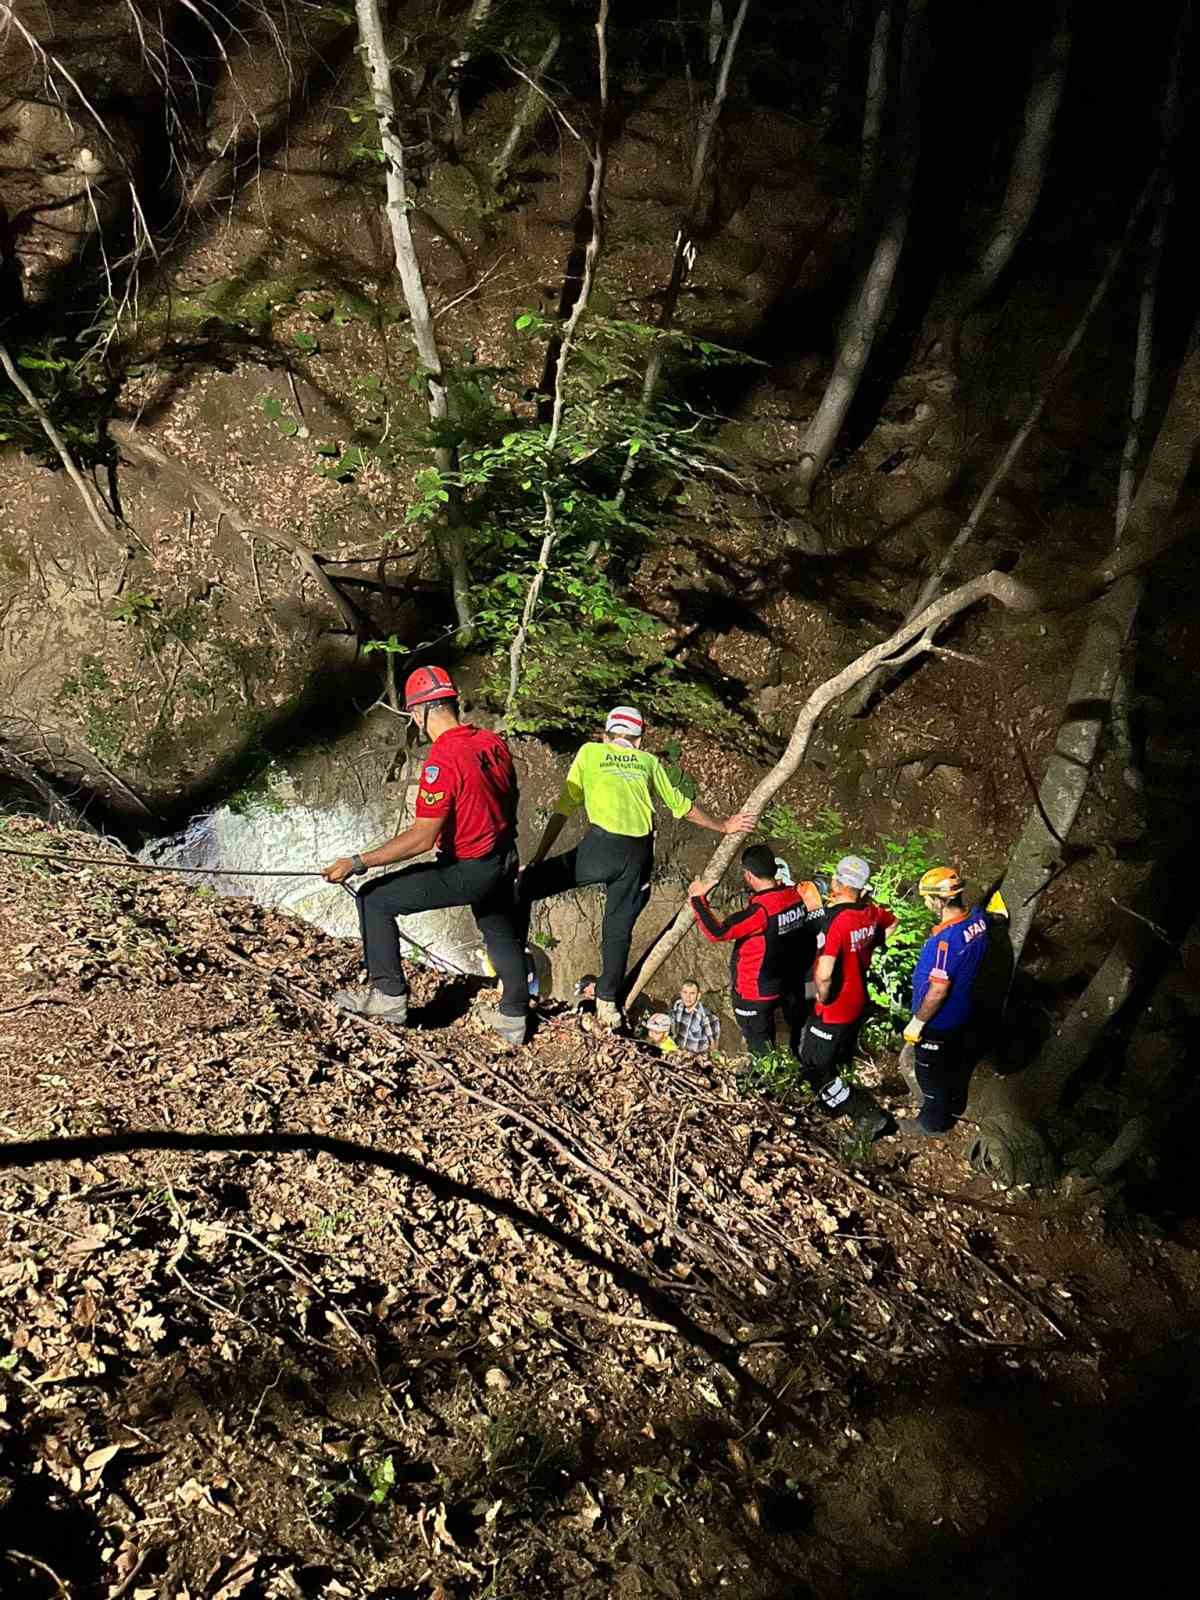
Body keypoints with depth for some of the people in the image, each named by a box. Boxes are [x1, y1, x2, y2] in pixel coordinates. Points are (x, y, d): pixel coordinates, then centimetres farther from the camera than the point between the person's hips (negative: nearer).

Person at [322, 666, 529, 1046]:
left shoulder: (442, 761, -24)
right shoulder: (494, 742, 0)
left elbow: (421, 838, -26)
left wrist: (357, 863, -22)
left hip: (466, 872, -8)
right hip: (504, 862, 8)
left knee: (373, 900, 1)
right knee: (501, 934, 27)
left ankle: (390, 997, 8)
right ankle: (513, 1019, 41)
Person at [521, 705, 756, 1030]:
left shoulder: (590, 752, 14)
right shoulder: (648, 761, 20)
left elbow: (565, 808, 10)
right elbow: (680, 805, 28)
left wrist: (539, 856, 10)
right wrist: (723, 826, 41)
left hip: (600, 846, -3)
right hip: (639, 854, 3)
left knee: (527, 884, 9)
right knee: (619, 929, 13)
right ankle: (608, 1003, 16)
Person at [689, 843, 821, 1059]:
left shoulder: (760, 910, -32)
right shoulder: (794, 896, -9)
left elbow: (717, 933, -32)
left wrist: (698, 898, -22)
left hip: (753, 992, -8)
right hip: (779, 983, 8)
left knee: (758, 1044, 12)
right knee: (767, 1036, 29)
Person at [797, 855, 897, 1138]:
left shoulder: (835, 920, -29)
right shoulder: (871, 911, -6)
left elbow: (823, 975, -37)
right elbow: (893, 924, 20)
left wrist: (823, 998, -17)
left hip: (834, 1009, -8)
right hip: (858, 1003, 8)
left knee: (816, 1067, 6)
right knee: (838, 1060, 26)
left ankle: (868, 1115, 3)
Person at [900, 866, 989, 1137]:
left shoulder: (947, 939, -37)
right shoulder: (978, 917, -13)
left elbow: (938, 991, -30)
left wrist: (917, 1022, -18)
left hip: (939, 1022, -8)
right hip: (963, 1012, 8)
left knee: (931, 1072, 15)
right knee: (957, 1063, 28)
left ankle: (933, 1123, 35)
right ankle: (955, 1107, 50)